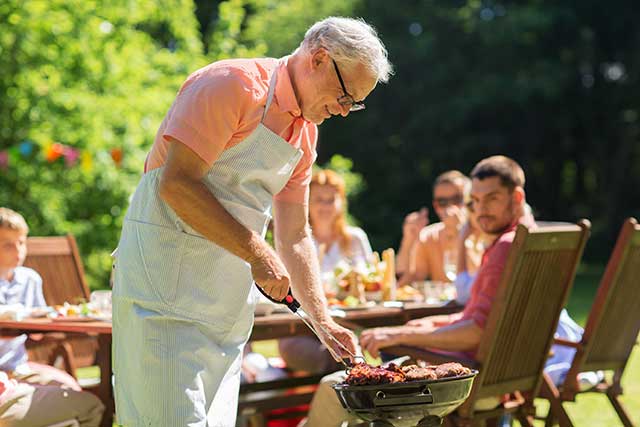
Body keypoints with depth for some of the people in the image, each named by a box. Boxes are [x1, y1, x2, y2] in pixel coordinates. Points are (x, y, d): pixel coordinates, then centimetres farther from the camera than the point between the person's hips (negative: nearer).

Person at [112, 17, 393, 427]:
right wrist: (257, 252, -21)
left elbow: (295, 236, 19)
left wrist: (324, 321, 10)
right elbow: (176, 184, -20)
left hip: (228, 297, 8)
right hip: (165, 279, -8)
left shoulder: (305, 134, 15)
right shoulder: (233, 84, -11)